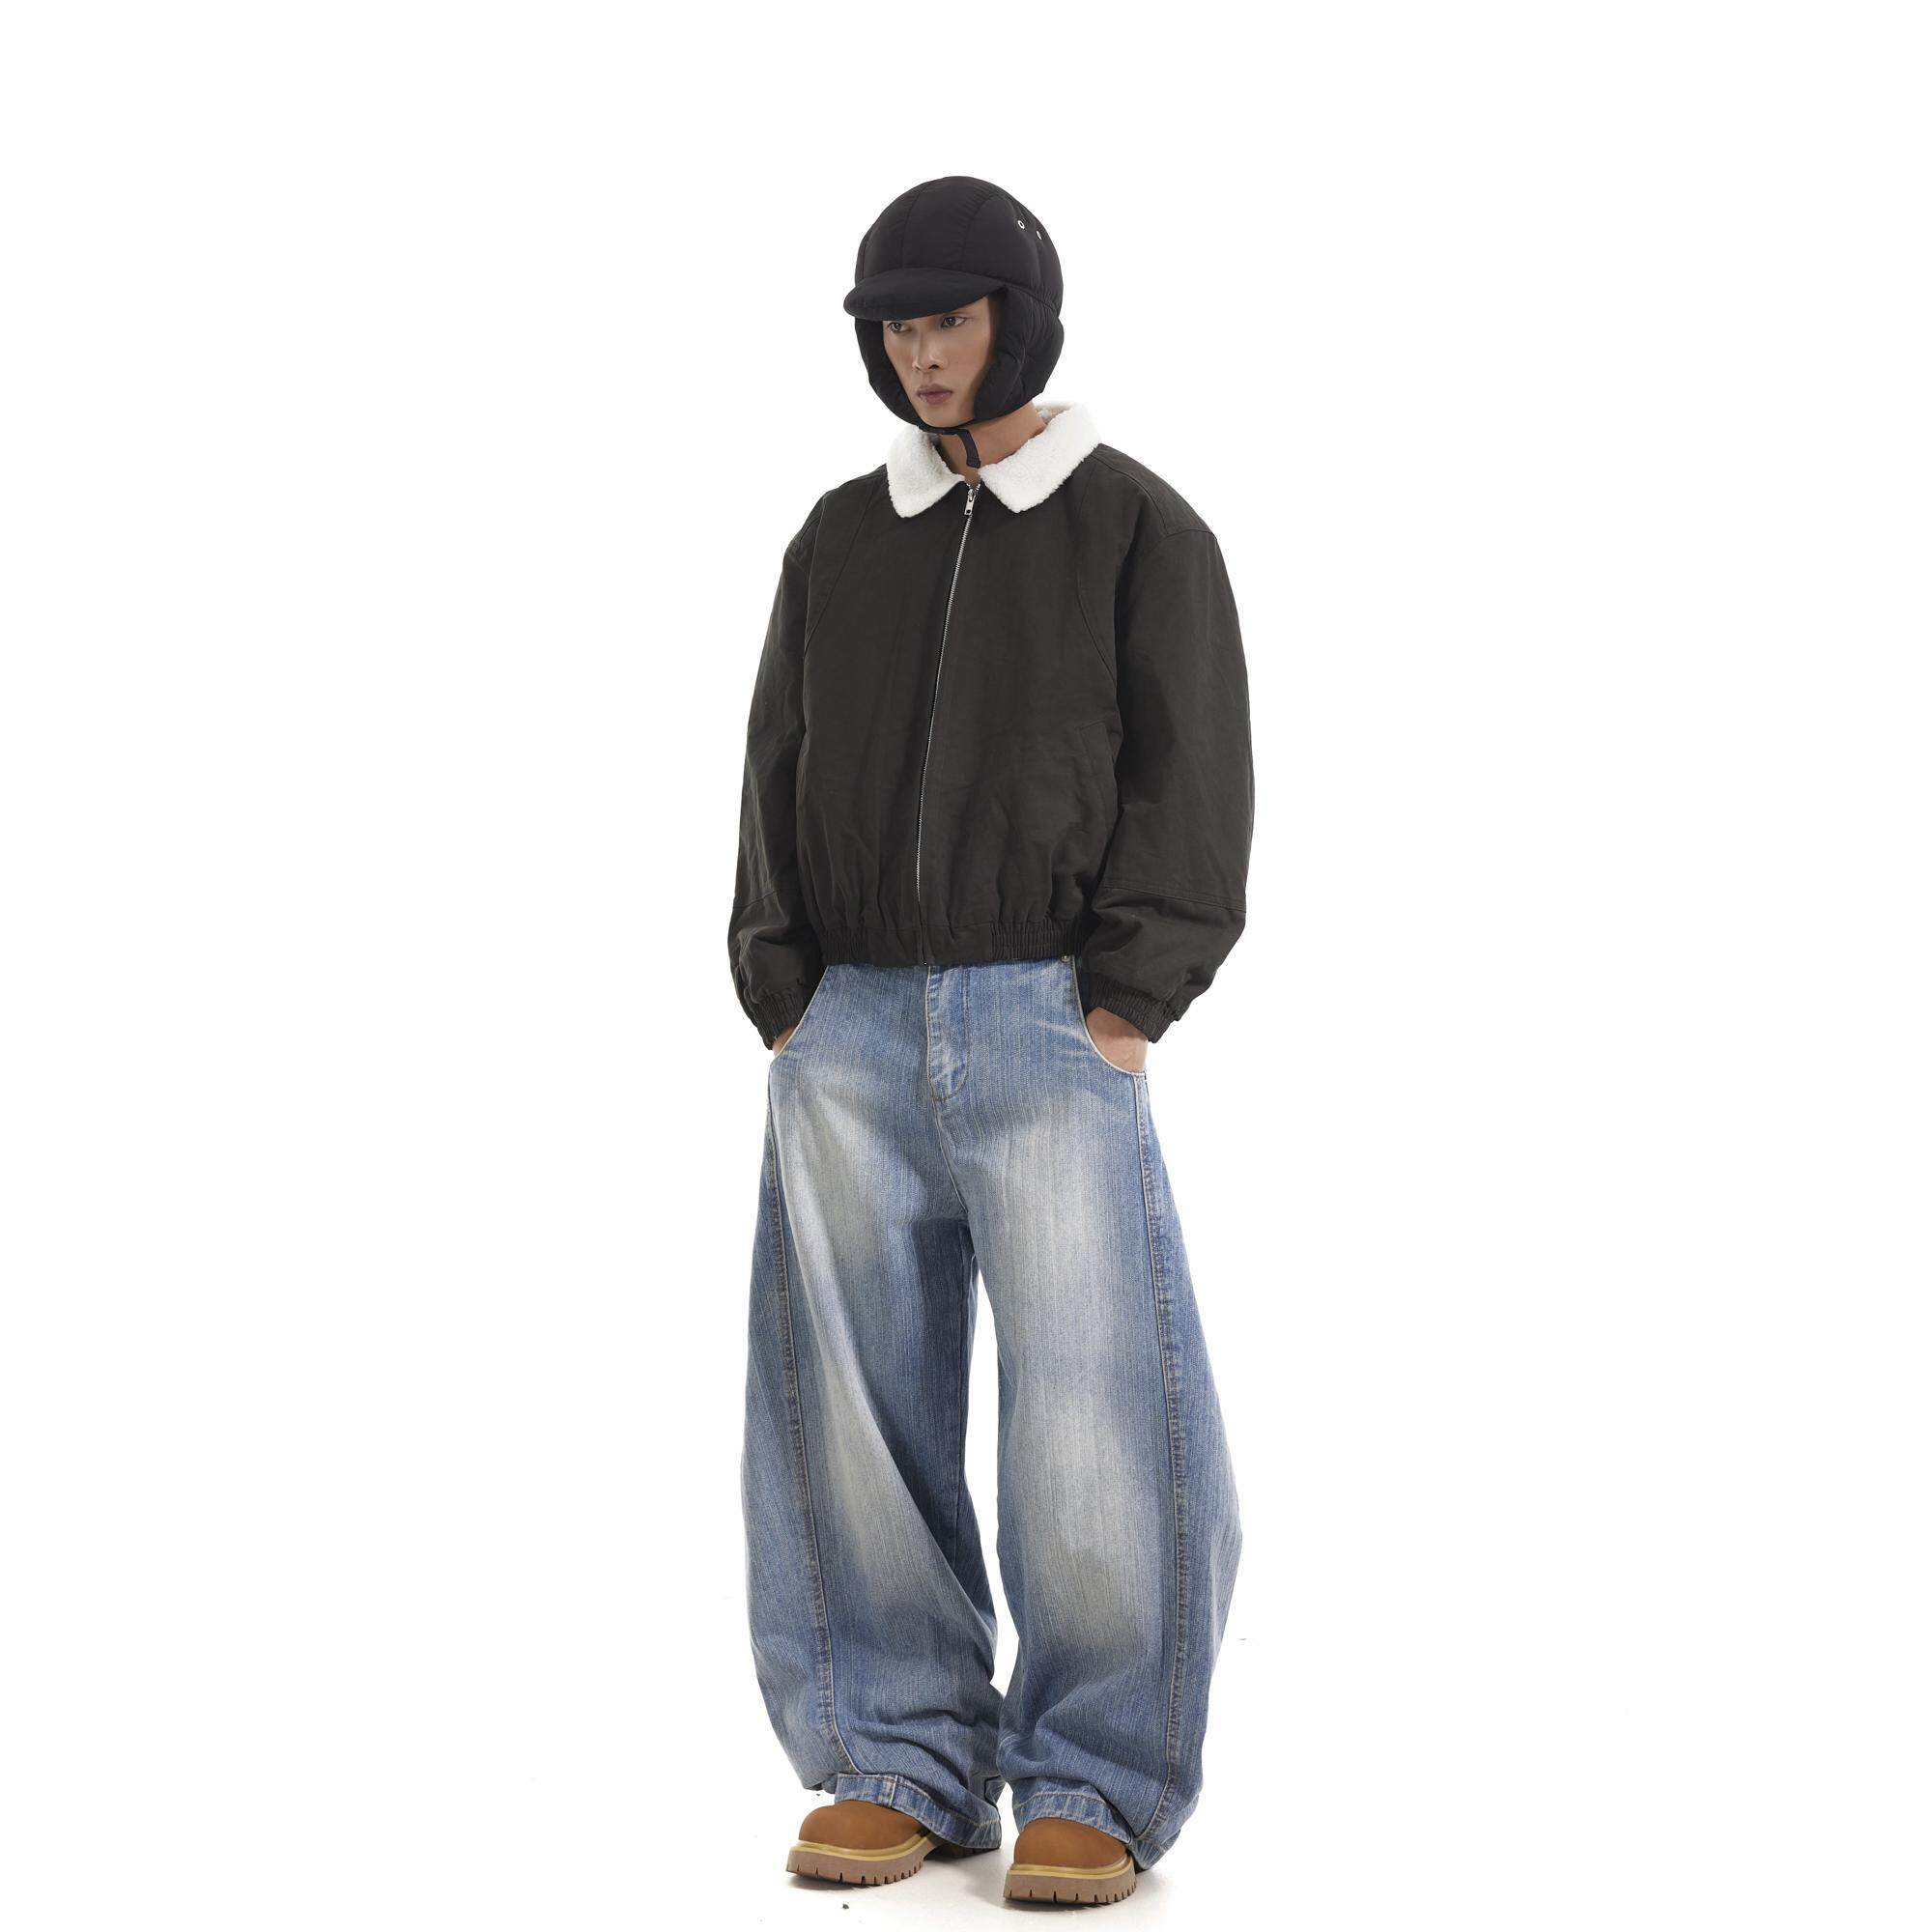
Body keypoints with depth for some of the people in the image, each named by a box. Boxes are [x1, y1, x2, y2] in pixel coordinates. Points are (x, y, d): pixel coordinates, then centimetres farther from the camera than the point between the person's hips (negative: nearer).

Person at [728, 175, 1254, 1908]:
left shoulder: (1140, 528, 2)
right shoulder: (841, 543, 13)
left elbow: (1193, 783, -4)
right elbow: (781, 777, 12)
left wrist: (1125, 1014, -12)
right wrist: (787, 1008, 0)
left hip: (1052, 1023, -4)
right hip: (854, 1030, 4)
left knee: (1095, 1410, -9)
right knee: (853, 1412, 0)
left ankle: (1094, 1785, 2)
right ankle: (903, 1764, 10)